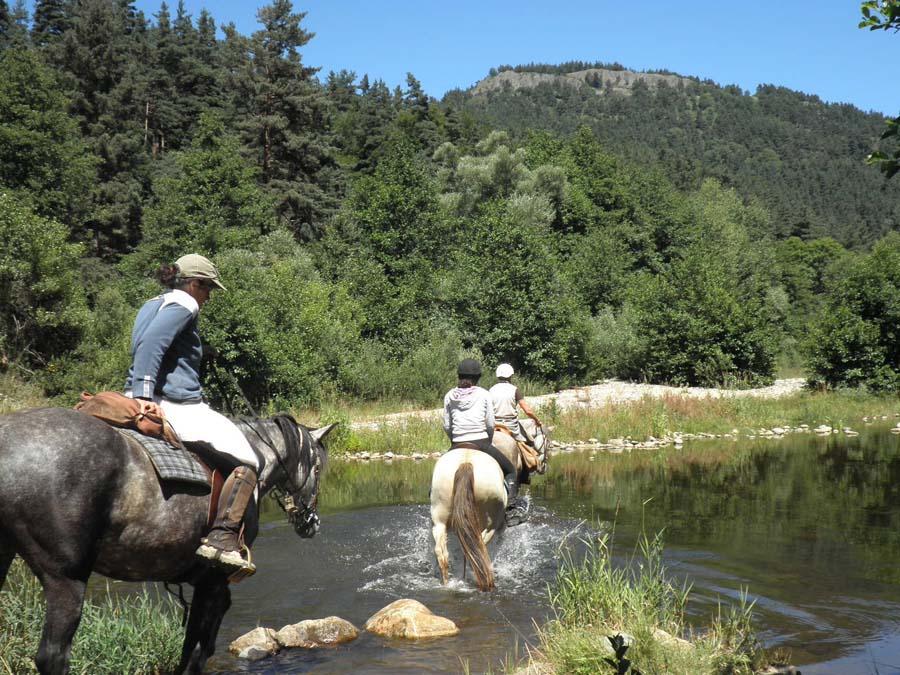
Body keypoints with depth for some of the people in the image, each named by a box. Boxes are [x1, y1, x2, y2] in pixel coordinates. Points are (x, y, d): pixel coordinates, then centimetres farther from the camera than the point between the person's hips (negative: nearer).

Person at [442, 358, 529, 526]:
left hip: (457, 447, 2)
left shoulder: (449, 396, 4)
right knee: (510, 471, 15)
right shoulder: (483, 394, -1)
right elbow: (490, 425, -1)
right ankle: (512, 508, -1)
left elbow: (446, 426, 5)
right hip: (481, 444, -2)